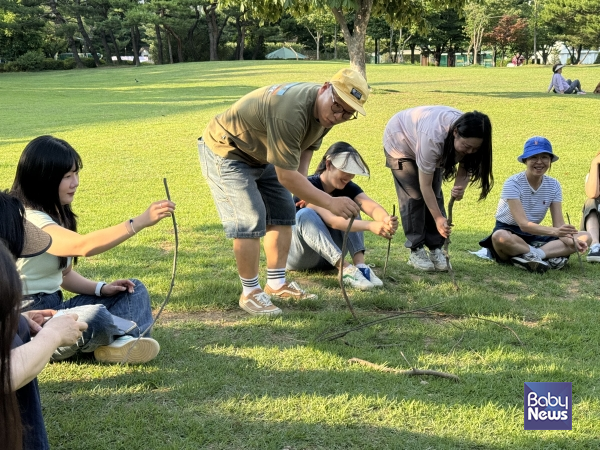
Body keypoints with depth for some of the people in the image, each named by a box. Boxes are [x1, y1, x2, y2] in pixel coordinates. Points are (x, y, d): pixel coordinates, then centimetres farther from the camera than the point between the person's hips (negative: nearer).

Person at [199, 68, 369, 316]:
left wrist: (303, 176, -6)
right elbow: (286, 177, -34)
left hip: (260, 154, 9)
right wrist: (331, 203, -34)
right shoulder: (290, 113, -38)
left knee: (283, 213, 7)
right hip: (225, 153, -9)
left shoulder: (324, 111, -9)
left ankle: (277, 284, 18)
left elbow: (307, 145, 11)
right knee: (250, 222, -15)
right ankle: (250, 293, 0)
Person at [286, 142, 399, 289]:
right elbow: (332, 221, -38)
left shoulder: (348, 188, -5)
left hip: (328, 257, 5)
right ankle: (346, 269, -42)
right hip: (299, 257, -5)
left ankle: (360, 265, -30)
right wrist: (370, 226, -51)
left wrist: (386, 220, -49)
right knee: (306, 214, -34)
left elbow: (372, 207, -26)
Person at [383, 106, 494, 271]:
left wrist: (460, 187, -38)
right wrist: (438, 218, -37)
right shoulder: (433, 138, -45)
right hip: (400, 141, -6)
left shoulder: (468, 138, -29)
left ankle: (435, 250, 1)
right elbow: (425, 185, -37)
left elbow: (464, 168, -15)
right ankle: (416, 251, -6)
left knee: (435, 196, -4)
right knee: (414, 196, -13)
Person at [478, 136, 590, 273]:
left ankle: (529, 256, -30)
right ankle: (549, 256, -27)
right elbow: (523, 224, -27)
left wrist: (571, 241, -29)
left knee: (585, 237, -13)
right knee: (501, 237, -43)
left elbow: (559, 223, -7)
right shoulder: (513, 184, -18)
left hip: (533, 236, 6)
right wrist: (554, 231, -43)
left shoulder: (554, 185, -2)